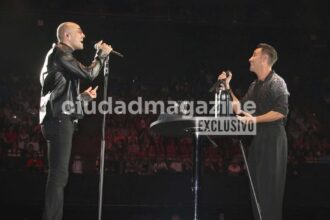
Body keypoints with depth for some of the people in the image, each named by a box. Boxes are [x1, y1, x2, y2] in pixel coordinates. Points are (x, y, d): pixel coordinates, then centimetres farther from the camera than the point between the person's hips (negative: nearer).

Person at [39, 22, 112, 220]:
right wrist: (102, 54, 1)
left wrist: (83, 96, 23)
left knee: (59, 175, 8)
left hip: (59, 118, 11)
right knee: (59, 174, -15)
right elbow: (89, 73, -13)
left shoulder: (62, 56, 27)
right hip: (59, 119, -11)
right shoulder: (60, 52, -4)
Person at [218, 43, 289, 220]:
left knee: (269, 186, -5)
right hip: (256, 138, 9)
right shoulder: (254, 86, 16)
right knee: (256, 185, 11)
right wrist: (227, 87, 11)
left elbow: (281, 111, -19)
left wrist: (255, 119, -22)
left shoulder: (276, 82, -9)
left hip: (272, 138, -9)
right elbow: (239, 109, 15)